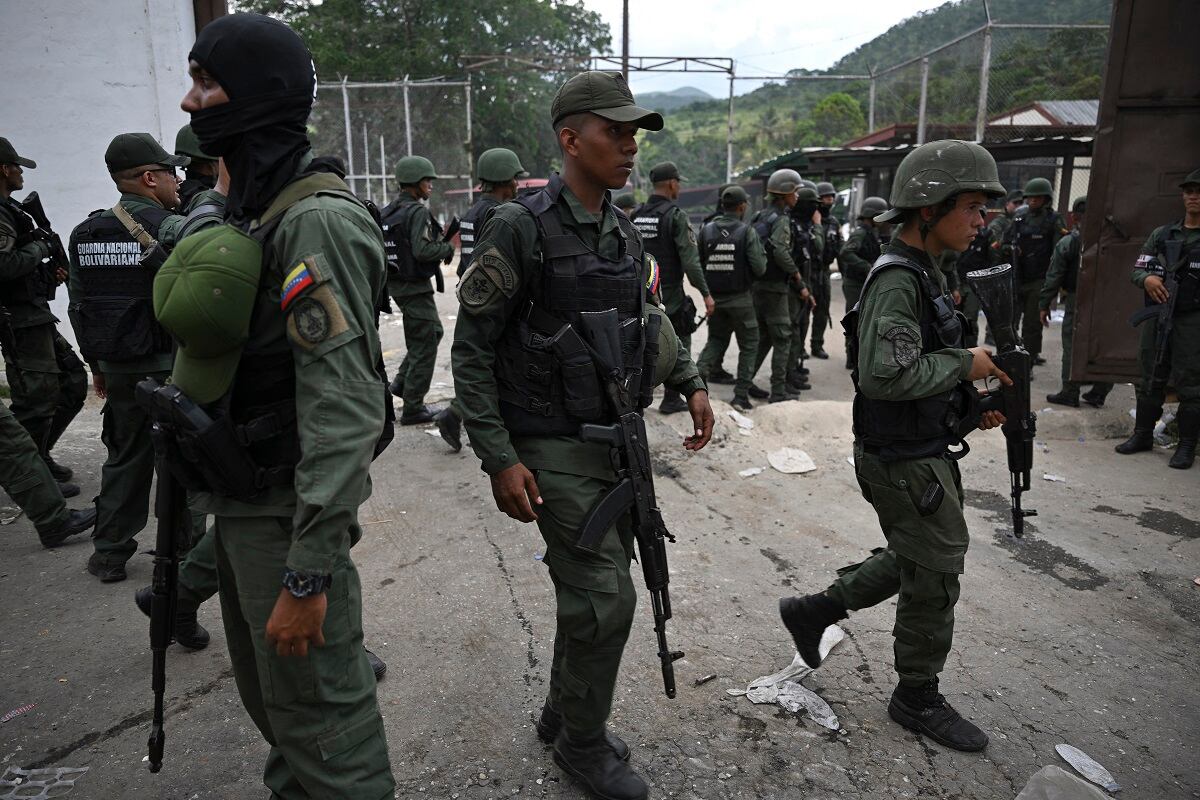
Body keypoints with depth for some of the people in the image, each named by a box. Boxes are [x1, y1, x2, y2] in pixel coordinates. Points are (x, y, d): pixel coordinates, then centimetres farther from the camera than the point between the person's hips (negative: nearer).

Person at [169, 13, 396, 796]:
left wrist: (308, 574, -25)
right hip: (242, 498, 10)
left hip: (286, 510, -10)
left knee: (318, 716, 3)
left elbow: (344, 408, -26)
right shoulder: (251, 209, 10)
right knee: (269, 694, 25)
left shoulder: (317, 222, -21)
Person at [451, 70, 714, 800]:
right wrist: (499, 459, -17)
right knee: (605, 598, -4)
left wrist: (691, 382, 5)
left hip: (618, 438, 7)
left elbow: (649, 320, 21)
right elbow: (472, 349, -12)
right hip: (553, 448, -7)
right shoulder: (521, 229, -14)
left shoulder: (625, 234, 7)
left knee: (596, 589, 16)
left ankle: (564, 714, 38)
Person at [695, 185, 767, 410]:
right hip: (740, 298, -3)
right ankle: (741, 395, 8)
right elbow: (759, 268, -13)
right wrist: (762, 254, 6)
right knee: (748, 345, 11)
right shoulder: (747, 232, -11)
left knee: (715, 339, 21)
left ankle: (700, 371, -4)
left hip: (714, 298, 4)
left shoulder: (706, 230, -1)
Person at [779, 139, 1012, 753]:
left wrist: (968, 405, 7)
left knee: (913, 560, 23)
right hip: (904, 462, -10)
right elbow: (885, 375, -32)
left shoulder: (922, 273, 11)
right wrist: (965, 363, -20)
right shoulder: (896, 279, -22)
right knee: (935, 577, 5)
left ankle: (812, 611, 33)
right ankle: (918, 698, 25)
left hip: (922, 451, 10)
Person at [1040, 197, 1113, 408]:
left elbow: (1054, 277, -6)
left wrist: (1044, 304, 0)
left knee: (1072, 347, 4)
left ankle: (1070, 393, 8)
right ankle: (1098, 393, 19)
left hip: (1077, 303, -3)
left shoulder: (1066, 244, -7)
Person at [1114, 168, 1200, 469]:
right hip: (1156, 317, 4)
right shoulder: (1161, 234, 11)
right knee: (1151, 380, 12)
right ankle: (1143, 435, 23)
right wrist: (1147, 278, -12)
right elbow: (1138, 269, 10)